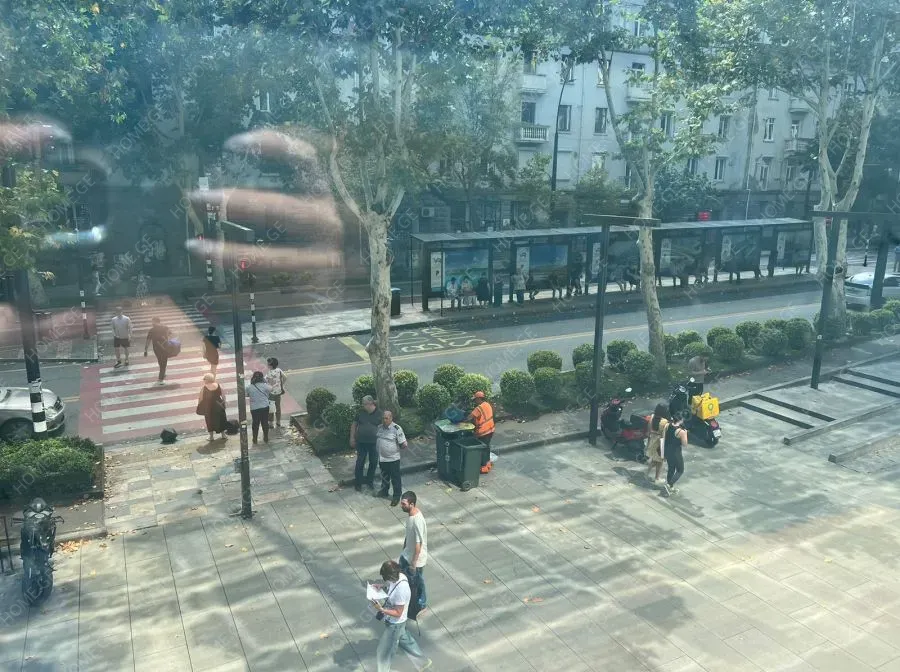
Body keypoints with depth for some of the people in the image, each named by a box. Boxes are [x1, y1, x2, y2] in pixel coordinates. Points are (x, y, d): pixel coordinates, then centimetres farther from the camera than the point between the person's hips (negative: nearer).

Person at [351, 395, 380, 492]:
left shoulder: (379, 414, -6)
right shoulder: (361, 412, -1)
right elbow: (354, 425, 7)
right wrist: (352, 438, 5)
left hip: (374, 443, 0)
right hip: (361, 442, 0)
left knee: (373, 462, 11)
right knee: (360, 462, 5)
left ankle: (369, 481, 32)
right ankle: (358, 483, 18)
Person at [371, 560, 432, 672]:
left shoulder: (401, 590, -38)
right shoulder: (399, 576, -15)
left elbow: (398, 613, -28)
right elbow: (389, 585, 9)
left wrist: (381, 609, -34)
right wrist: (380, 587, -8)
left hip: (395, 624, -9)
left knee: (383, 652, 12)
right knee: (405, 641, 29)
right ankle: (424, 661, 48)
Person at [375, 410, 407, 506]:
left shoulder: (397, 429, -19)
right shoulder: (379, 427, 0)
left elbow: (404, 444, -17)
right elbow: (376, 439, 17)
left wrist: (396, 449, -6)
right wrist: (378, 449, 7)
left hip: (393, 459, -6)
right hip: (382, 458, 6)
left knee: (395, 478, 7)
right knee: (384, 476, 25)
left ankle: (396, 496, 20)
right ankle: (384, 491, 44)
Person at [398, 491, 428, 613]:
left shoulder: (418, 521, -36)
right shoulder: (411, 513, -9)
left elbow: (418, 544, -28)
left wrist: (414, 563, -20)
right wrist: (404, 548, 18)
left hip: (416, 558, -9)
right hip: (407, 554, 9)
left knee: (417, 582, 14)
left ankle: (420, 605, 36)